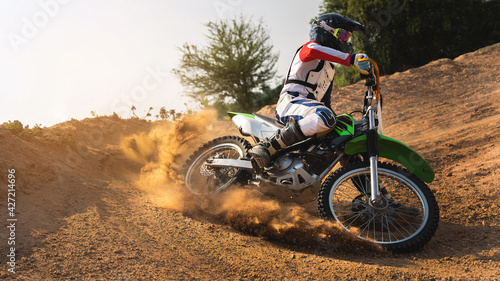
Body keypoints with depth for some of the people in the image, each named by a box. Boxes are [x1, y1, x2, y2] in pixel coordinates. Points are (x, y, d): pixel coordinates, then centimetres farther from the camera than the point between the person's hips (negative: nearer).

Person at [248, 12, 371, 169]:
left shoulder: (329, 68, 31)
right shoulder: (310, 47, 3)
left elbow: (325, 98, 32)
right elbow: (313, 49, -25)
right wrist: (351, 59, -35)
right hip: (291, 102, -10)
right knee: (325, 117, -37)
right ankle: (266, 148, -36)